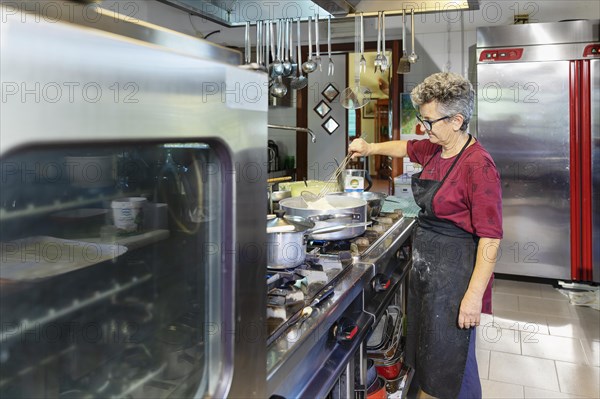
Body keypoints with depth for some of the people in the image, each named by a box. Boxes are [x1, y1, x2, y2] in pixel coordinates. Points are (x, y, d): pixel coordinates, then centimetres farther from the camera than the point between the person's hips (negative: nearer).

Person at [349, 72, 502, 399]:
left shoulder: (478, 166, -22)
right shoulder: (434, 150, 3)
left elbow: (490, 238, -22)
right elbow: (407, 147, 28)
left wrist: (474, 295, -23)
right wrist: (370, 148, 20)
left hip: (454, 273, -9)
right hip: (424, 264, 9)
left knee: (451, 360, 5)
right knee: (425, 344, 23)